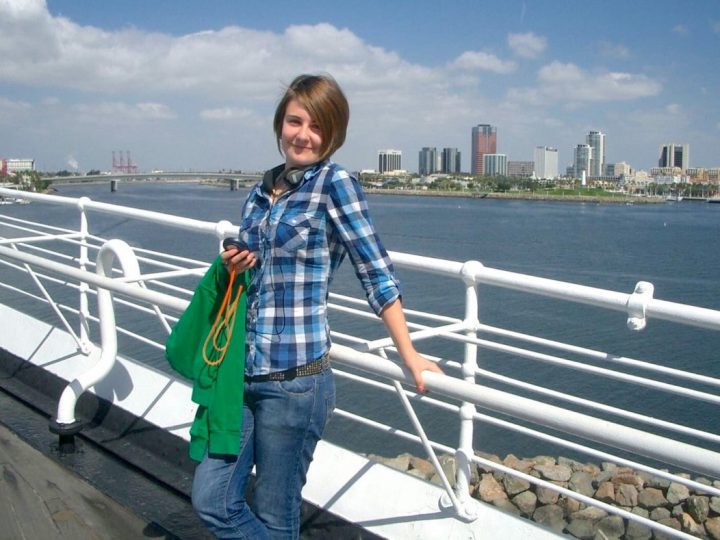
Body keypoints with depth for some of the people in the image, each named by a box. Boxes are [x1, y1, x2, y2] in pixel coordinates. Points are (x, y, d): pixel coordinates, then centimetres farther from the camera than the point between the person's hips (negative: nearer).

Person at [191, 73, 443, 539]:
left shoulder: (334, 183, -8)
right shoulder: (262, 191, 12)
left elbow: (376, 272, -8)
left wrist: (409, 354, -8)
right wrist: (235, 267, 1)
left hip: (296, 378, -7)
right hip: (242, 373, 7)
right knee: (212, 501, 9)